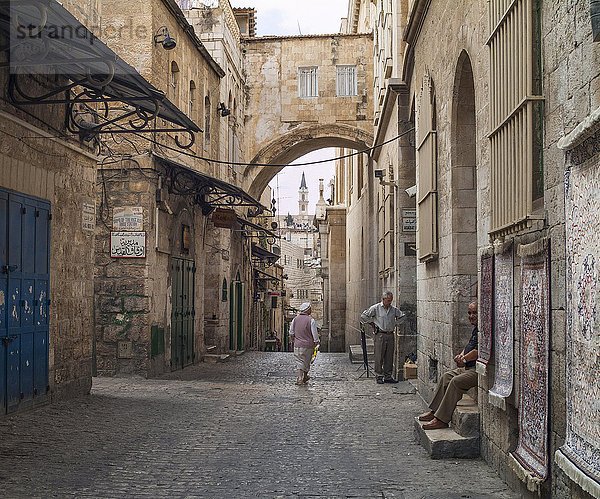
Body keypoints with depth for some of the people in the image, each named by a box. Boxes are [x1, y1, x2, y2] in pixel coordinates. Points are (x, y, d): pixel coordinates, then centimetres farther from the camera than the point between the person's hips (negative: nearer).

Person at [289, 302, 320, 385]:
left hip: (297, 345, 3)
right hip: (308, 345, -3)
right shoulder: (311, 320, -12)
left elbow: (291, 332, 7)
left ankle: (299, 379, -1)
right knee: (306, 362, 14)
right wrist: (316, 342, 2)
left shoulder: (295, 319, 1)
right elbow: (315, 334, -11)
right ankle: (304, 377, 26)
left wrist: (294, 340, 22)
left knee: (299, 362, 7)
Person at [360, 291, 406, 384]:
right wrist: (372, 323, 0)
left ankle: (388, 376, 12)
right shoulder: (375, 308, -4)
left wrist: (395, 323, 16)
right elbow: (363, 316, -4)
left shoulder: (394, 309, 10)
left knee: (389, 357, 6)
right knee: (379, 357, -3)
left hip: (390, 335, 5)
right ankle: (378, 376, 4)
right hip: (380, 335, -5)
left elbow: (402, 316, 26)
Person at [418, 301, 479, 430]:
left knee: (456, 381, -24)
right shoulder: (475, 329, 18)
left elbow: (478, 352, -23)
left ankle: (441, 419, -20)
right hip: (468, 367, 11)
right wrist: (461, 355, 5)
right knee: (446, 376, 8)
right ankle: (434, 411, 10)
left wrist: (463, 359, -8)